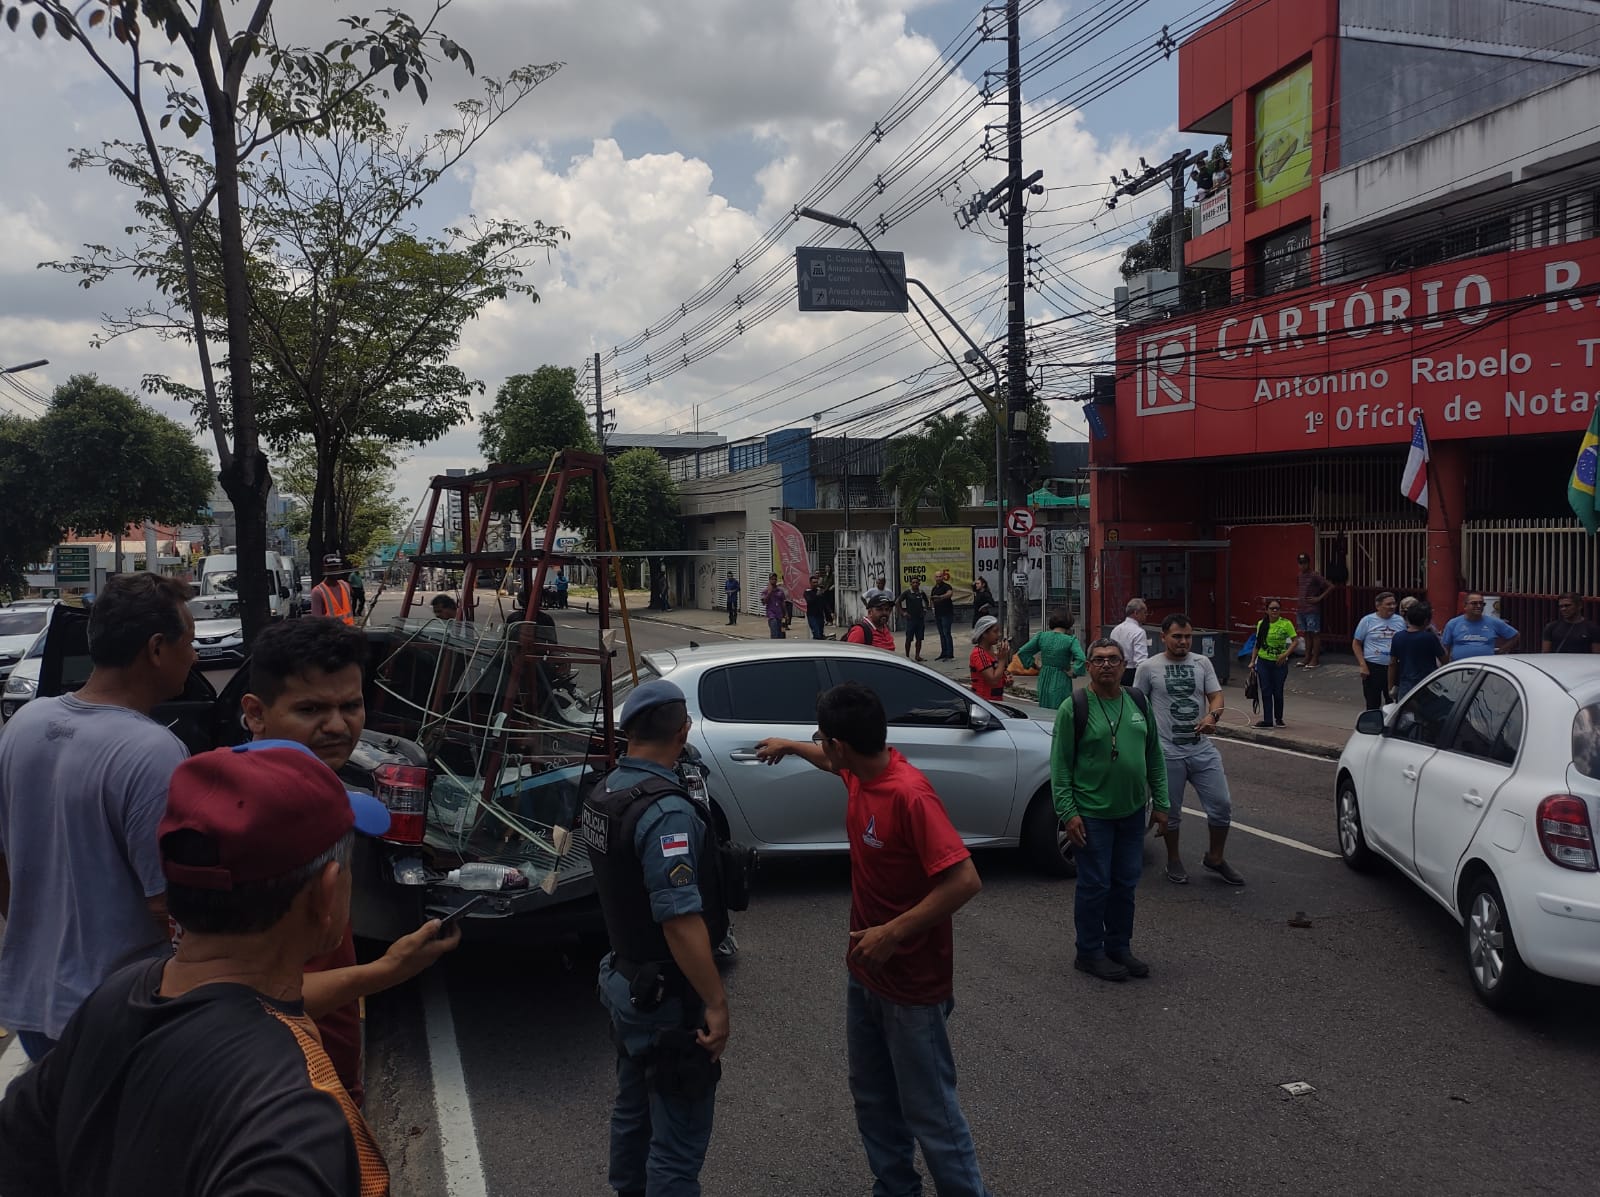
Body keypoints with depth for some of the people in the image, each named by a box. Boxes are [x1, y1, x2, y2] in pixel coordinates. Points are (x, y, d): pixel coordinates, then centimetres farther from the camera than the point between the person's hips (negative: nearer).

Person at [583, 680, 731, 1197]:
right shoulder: (665, 811, -27)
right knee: (678, 1139, 4)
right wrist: (716, 1003, -23)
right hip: (668, 998, -9)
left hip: (626, 979, 9)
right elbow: (680, 920, -29)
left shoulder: (603, 792, 1)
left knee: (633, 1109, 25)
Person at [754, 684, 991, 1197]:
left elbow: (965, 880, -32)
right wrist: (789, 745, 40)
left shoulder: (909, 794, -28)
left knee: (928, 1109, 2)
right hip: (864, 971, 9)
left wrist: (894, 933, -29)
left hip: (912, 982, -9)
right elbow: (832, 762, 25)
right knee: (872, 1097, 21)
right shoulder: (860, 771, -2)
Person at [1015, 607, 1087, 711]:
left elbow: (1022, 652, 2)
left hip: (1044, 681, 4)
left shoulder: (1041, 636, 0)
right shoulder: (1070, 640, -12)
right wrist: (1073, 673, -11)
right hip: (1061, 683, -4)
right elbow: (1081, 659, -25)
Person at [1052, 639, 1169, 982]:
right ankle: (1089, 954, 17)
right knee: (1095, 886, 2)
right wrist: (1068, 813, -15)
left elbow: (1155, 757, 13)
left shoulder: (1138, 703, 7)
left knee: (1126, 883, 14)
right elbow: (1060, 765, -10)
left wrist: (1160, 803, 10)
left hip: (1132, 812, 5)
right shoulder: (1074, 708, -10)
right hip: (1091, 814, -5)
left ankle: (1119, 948, 29)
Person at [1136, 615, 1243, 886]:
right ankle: (1174, 861, 29)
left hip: (1203, 749, 3)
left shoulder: (1202, 663, 6)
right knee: (1170, 812, 9)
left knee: (1221, 805, 4)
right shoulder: (1149, 668, -3)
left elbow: (1216, 696, 3)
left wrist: (1212, 716, -19)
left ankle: (1214, 858, 25)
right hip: (1168, 752, -3)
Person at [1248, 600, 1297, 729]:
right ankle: (1267, 720, 8)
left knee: (1278, 692, 6)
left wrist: (1285, 654, -21)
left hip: (1279, 663, -2)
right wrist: (1252, 661, 6)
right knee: (1266, 691, 3)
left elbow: (1294, 641, -8)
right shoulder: (1261, 624, 1)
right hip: (1263, 662, 2)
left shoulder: (1286, 624, -9)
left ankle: (1279, 719, 24)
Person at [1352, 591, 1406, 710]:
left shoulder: (1400, 621, 7)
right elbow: (1356, 644, 0)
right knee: (1373, 704, 3)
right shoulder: (1368, 620, -3)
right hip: (1373, 668, -3)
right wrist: (1363, 666, -9)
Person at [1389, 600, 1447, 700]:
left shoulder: (1398, 637, 1)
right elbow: (1445, 659, 1)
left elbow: (1392, 664, 7)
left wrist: (1391, 687, 16)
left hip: (1404, 688, 4)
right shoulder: (1429, 638, -11)